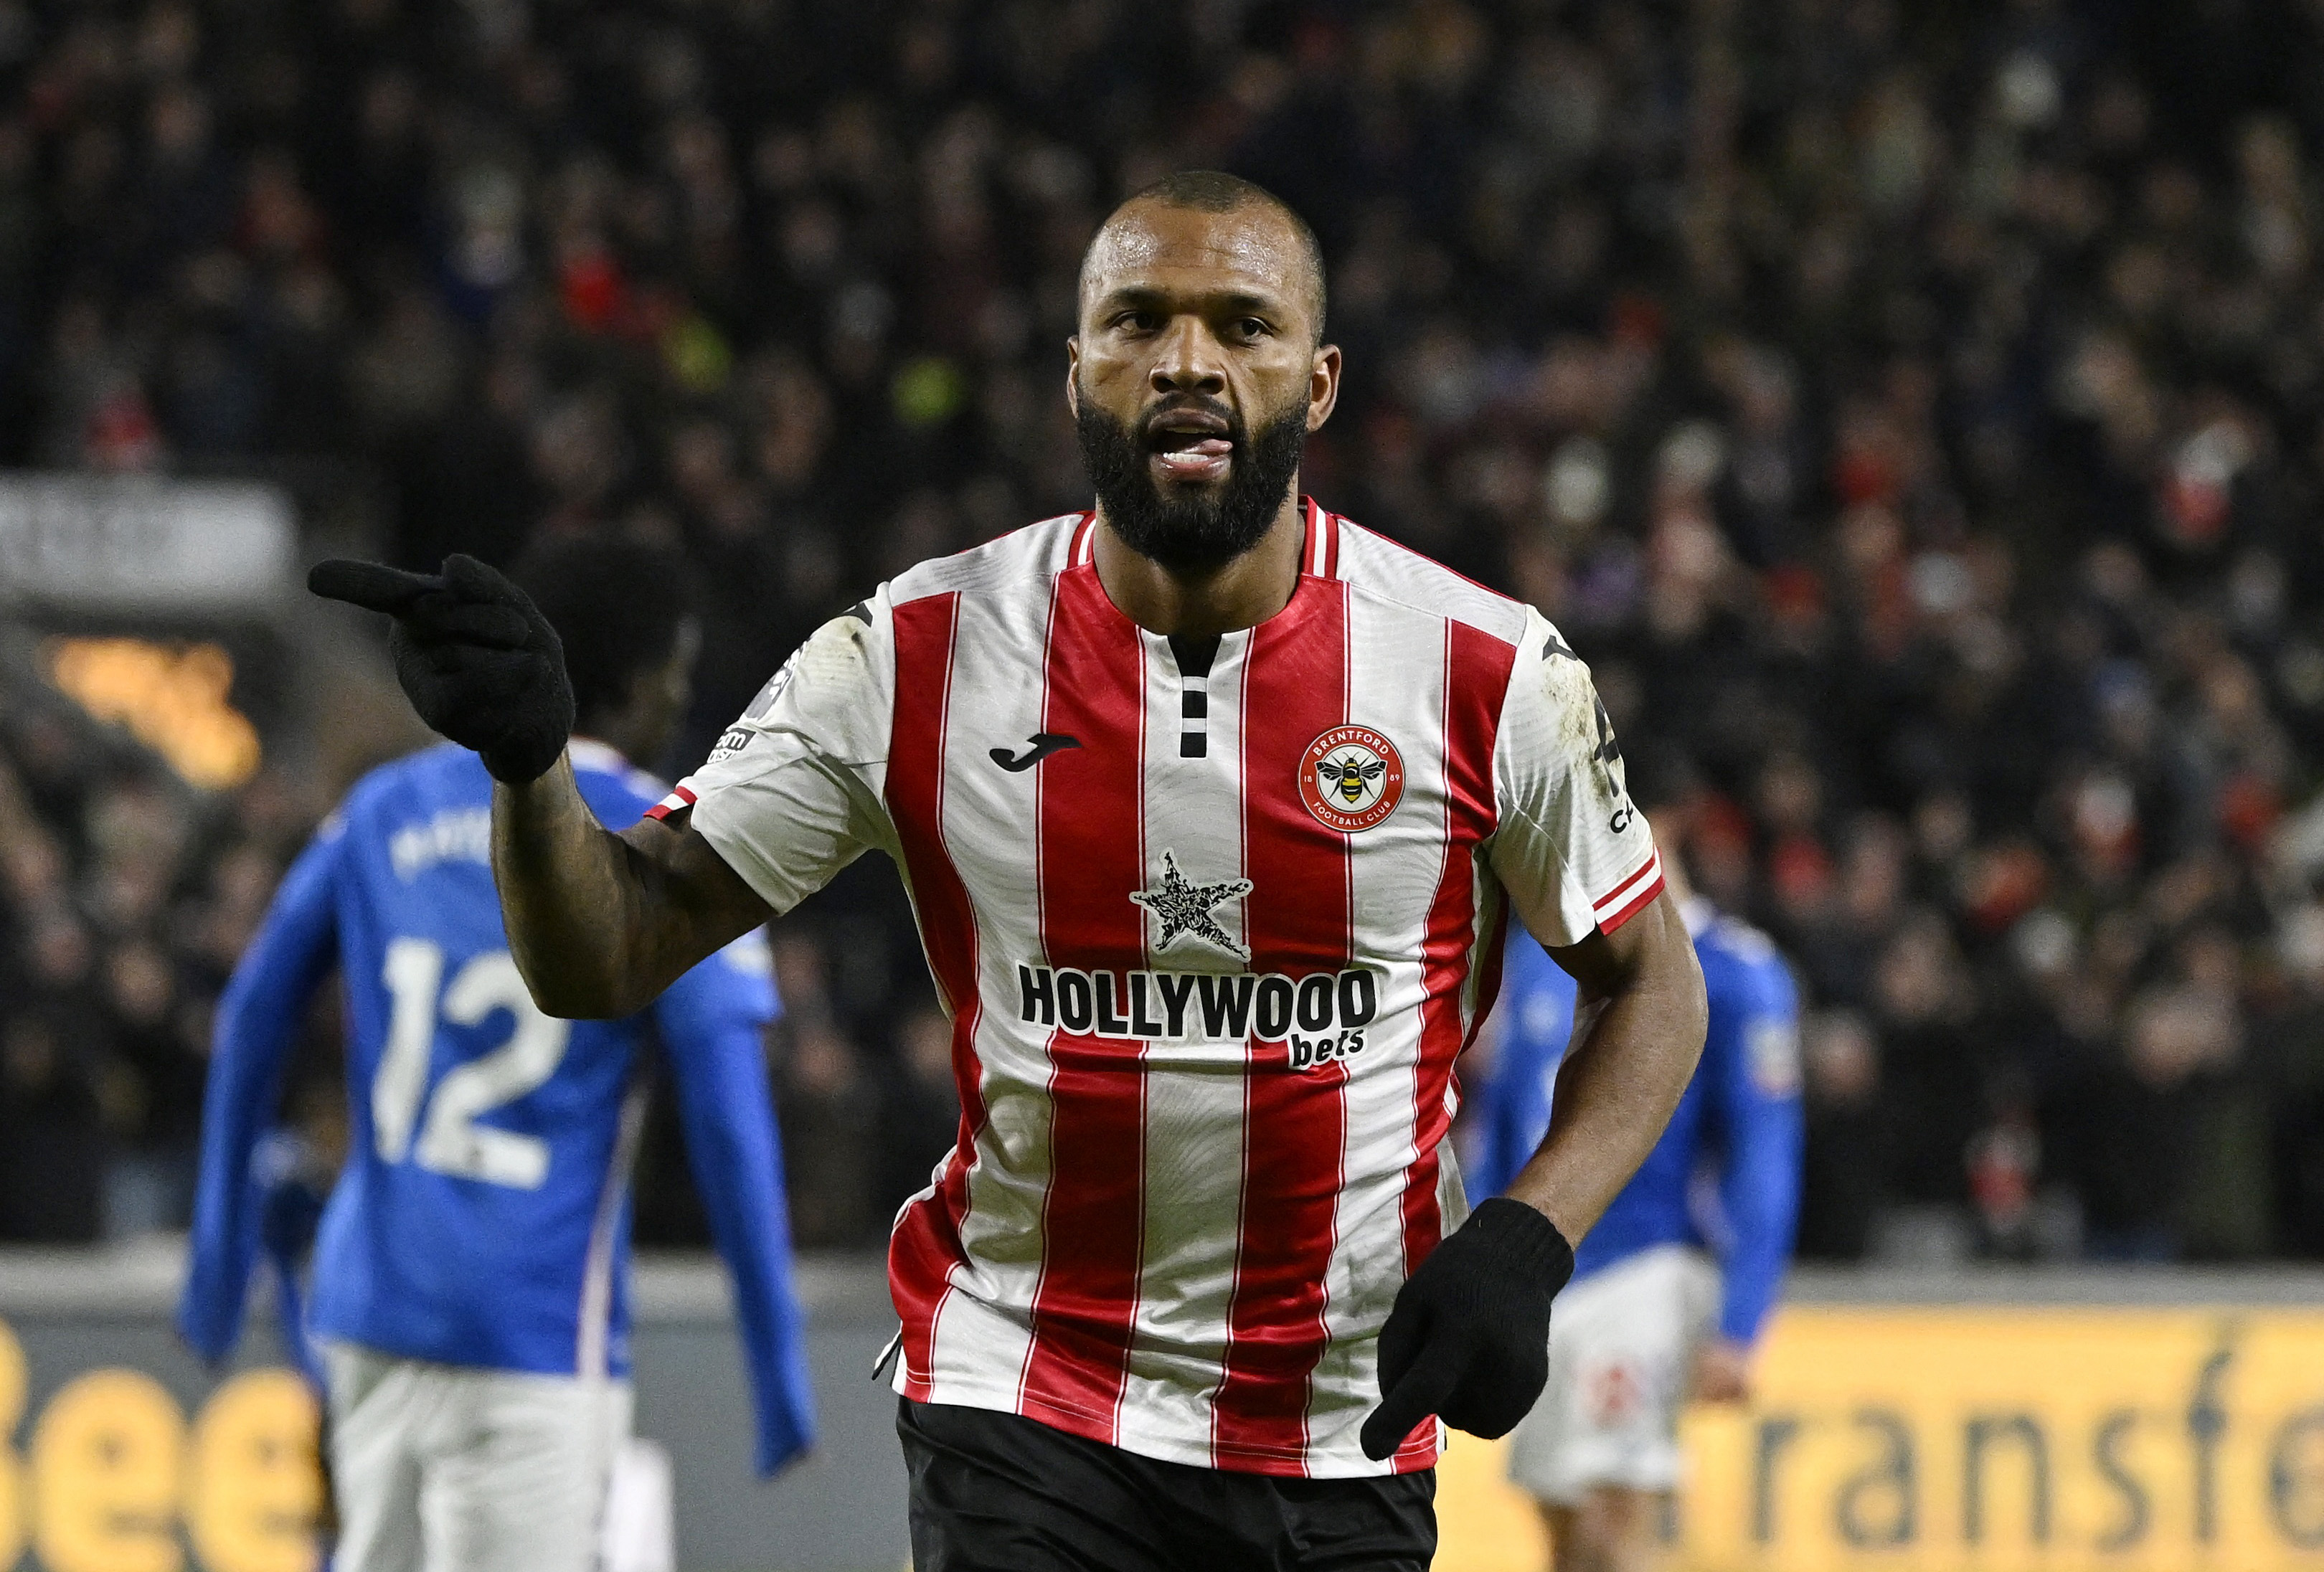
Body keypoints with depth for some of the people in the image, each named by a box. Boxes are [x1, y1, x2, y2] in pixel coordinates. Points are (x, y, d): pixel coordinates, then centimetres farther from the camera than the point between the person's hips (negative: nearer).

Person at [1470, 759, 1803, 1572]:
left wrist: (1735, 1330, -16)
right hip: (1538, 1281, 7)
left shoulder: (1733, 974, -8)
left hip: (1645, 1271, -7)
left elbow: (1763, 1165, -10)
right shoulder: (1537, 952, 12)